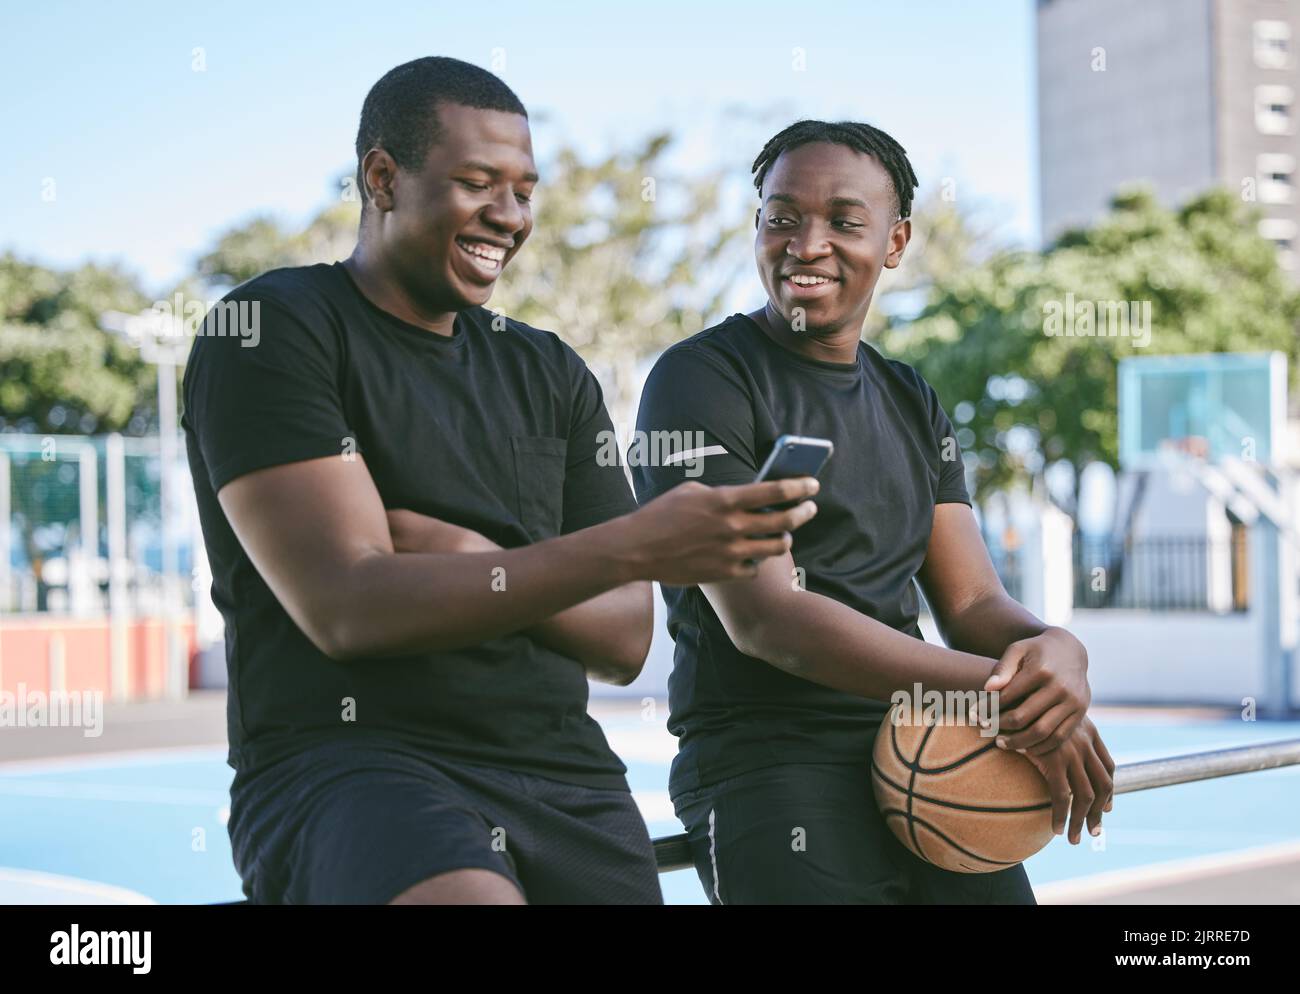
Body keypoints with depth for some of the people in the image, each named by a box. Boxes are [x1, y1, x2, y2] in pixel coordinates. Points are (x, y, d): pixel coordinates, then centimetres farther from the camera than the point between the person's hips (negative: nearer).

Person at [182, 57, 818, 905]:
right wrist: (632, 546, -22)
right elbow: (346, 608, -15)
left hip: (563, 775, 6)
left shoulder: (550, 374, 15)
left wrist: (473, 562, -10)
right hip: (347, 762, -5)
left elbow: (625, 641, 10)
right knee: (472, 892, -34)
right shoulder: (273, 331, -2)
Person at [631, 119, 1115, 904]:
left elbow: (973, 602, 11)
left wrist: (1055, 651, -14)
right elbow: (761, 615, -14)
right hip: (767, 760, -6)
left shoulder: (913, 404, 17)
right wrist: (996, 692, -19)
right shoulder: (703, 379, -5)